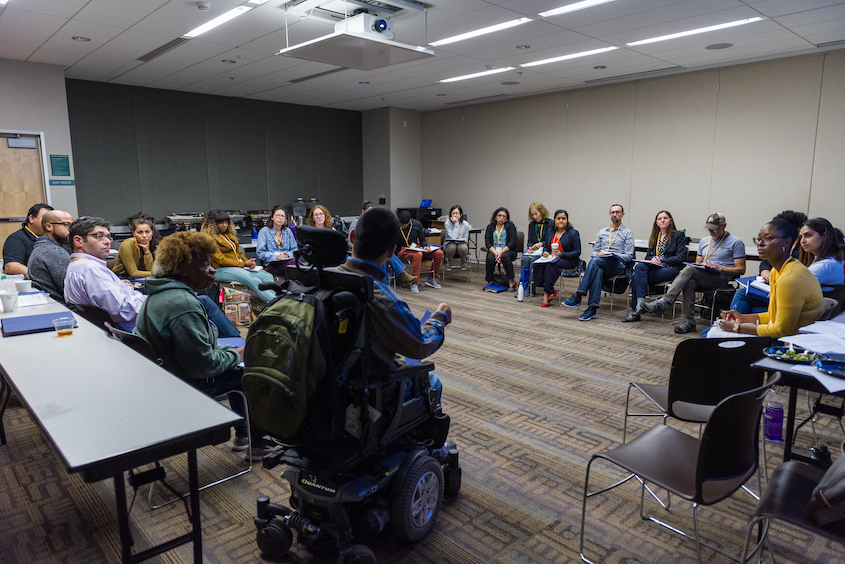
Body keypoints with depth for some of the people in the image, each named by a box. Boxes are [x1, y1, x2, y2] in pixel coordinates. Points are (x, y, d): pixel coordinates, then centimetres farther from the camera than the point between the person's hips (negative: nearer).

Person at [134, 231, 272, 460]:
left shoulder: (159, 294, 5)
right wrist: (235, 355, -12)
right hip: (186, 384, -11)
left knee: (238, 369, 24)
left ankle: (242, 433, 33)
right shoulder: (183, 304, -28)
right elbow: (203, 364, -27)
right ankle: (257, 443, 11)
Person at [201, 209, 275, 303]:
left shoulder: (229, 235, 20)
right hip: (222, 270, -9)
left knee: (268, 276, -14)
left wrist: (248, 262, 1)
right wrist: (244, 264, -14)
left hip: (240, 266, 9)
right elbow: (221, 260, -13)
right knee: (254, 281, -33)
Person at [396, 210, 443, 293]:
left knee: (439, 253, -14)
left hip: (416, 248, 5)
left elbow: (422, 239, 11)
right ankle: (414, 283, -33)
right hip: (402, 251, -5)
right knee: (418, 254, -39)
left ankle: (431, 278, -1)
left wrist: (426, 246, -8)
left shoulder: (417, 224, 1)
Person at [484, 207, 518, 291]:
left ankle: (511, 281, -22)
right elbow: (487, 243, 0)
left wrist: (501, 253, -20)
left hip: (507, 250, -2)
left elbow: (512, 243, -8)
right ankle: (489, 281, -15)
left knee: (505, 256, -35)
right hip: (493, 250, 2)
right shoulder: (490, 227, 9)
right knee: (490, 258, -31)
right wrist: (495, 253, -18)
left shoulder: (510, 226, 1)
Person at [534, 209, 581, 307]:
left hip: (569, 260, -5)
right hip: (551, 258, 5)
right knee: (537, 264, -27)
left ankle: (547, 293, -30)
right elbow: (545, 246, 24)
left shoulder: (573, 233, -2)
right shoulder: (550, 232, 15)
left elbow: (577, 252, -6)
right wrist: (545, 252, -1)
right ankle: (551, 291, -23)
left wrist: (561, 254, -18)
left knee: (551, 264, -36)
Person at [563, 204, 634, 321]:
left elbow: (629, 256, 1)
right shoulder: (602, 232, 25)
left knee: (595, 261, -35)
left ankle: (578, 295, -41)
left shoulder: (628, 233, 10)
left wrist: (610, 255, -12)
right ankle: (592, 309, -45)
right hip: (601, 265, 3)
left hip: (618, 265, -3)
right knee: (597, 271, -37)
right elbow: (595, 251, 22)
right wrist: (597, 254, -4)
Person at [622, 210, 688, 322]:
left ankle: (636, 309, -34)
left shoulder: (679, 235, 8)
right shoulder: (654, 237, 24)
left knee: (636, 276, -30)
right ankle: (640, 304, -34)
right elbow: (648, 256, 21)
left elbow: (680, 257, -2)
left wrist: (661, 261, -10)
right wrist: (652, 259, -5)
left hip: (671, 269, -5)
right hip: (654, 267, 5)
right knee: (639, 266, -31)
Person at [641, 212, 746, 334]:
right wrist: (700, 265, 0)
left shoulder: (736, 242, 4)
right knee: (690, 282, -33)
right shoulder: (704, 241, 23)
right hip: (702, 278, 5)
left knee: (689, 270, -31)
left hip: (721, 278, -5)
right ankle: (689, 321, -31)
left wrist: (718, 268, -14)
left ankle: (663, 303, -39)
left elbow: (741, 269, -1)